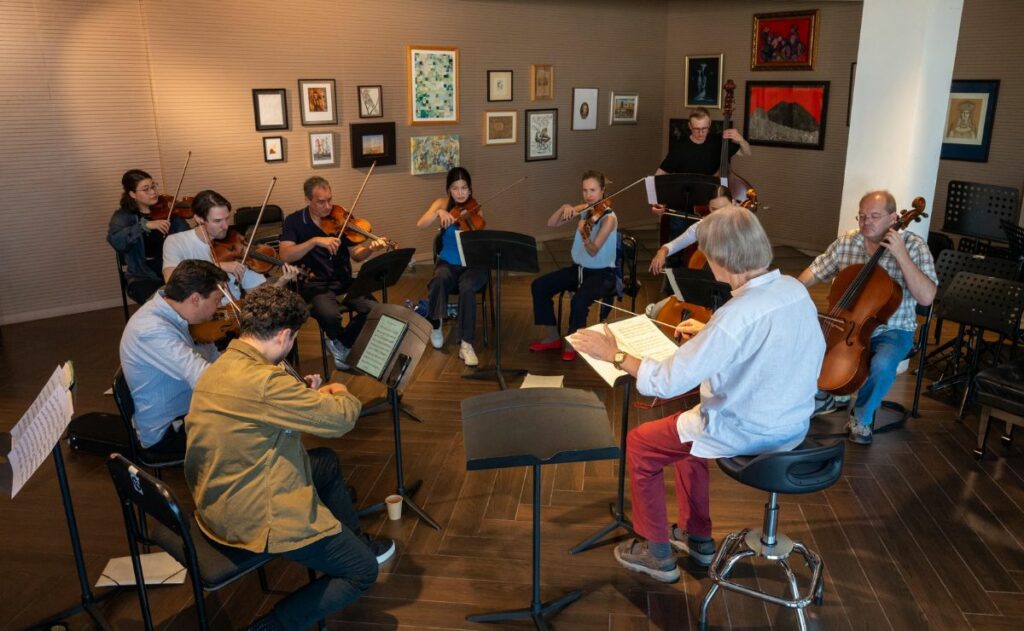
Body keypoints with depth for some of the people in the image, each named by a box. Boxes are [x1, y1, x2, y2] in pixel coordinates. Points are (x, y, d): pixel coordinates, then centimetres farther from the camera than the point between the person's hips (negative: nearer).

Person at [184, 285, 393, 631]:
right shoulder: (262, 380, -29)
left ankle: (355, 540, 43)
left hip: (218, 501, 10)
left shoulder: (220, 367, 2)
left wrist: (306, 394, 3)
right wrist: (341, 394, 2)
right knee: (363, 571, 5)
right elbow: (340, 418, -20)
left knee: (327, 461, 29)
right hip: (254, 518, -10)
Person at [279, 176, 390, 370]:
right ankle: (338, 342, 5)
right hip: (315, 284, -3)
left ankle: (341, 344, 6)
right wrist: (315, 241, -26)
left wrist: (370, 248, -17)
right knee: (330, 316, -34)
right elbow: (285, 256, -15)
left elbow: (356, 255, 5)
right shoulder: (294, 221, -1)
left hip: (343, 281, 3)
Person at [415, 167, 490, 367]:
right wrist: (439, 213, -29)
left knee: (467, 287, -35)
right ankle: (434, 324, -11)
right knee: (441, 279, -35)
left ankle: (466, 344, -28)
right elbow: (420, 225, -14)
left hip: (473, 264, -1)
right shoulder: (442, 203, 2)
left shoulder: (476, 208, -1)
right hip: (448, 263, 1)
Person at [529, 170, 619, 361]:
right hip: (579, 268, 7)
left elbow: (593, 251, -25)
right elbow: (551, 223, 0)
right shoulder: (582, 210, 2)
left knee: (579, 300, -34)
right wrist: (564, 208, -17)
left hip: (602, 273, -7)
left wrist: (584, 234, -45)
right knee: (539, 286, -7)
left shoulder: (608, 218, -17)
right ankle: (552, 336, 6)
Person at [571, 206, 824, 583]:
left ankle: (658, 554, 23)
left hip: (750, 432, -8)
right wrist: (709, 335, 13)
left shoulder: (736, 315, -31)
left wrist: (614, 355, -13)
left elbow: (667, 382, -26)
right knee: (689, 423, 30)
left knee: (639, 445, 10)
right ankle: (696, 538, 39)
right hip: (792, 422, 8)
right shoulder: (794, 289, -6)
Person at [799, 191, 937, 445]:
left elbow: (926, 297, -21)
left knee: (882, 365, -34)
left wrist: (901, 255, -27)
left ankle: (862, 417, -2)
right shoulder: (846, 242, -2)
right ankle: (822, 397, 11)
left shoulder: (913, 246, -11)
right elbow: (814, 272, 6)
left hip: (892, 331, -3)